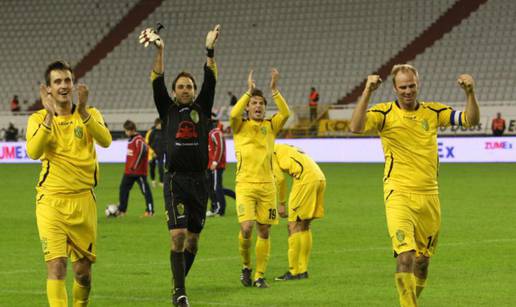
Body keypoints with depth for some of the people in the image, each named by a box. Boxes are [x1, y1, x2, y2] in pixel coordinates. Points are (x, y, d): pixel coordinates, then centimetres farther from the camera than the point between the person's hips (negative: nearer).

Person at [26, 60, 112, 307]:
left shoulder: (89, 114, 6)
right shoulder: (38, 118, 2)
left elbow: (105, 140, -16)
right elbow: (33, 152, -18)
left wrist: (82, 111, -25)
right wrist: (49, 116, -22)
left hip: (83, 201, 2)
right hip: (51, 201, -2)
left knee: (83, 271, 7)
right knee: (56, 264, -16)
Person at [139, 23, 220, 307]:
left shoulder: (202, 109, 13)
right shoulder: (167, 110, 9)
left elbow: (210, 81, 0)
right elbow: (157, 82, -3)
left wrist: (210, 51, -15)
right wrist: (160, 51, -17)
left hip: (199, 180, 3)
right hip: (175, 180, -3)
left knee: (192, 239, 7)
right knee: (178, 236, -15)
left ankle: (179, 284, 23)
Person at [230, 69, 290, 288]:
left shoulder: (270, 126, 11)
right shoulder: (240, 126, 4)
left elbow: (285, 114, -8)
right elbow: (233, 114, -19)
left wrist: (274, 90, -13)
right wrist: (249, 91, -18)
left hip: (267, 185, 3)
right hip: (245, 184, -3)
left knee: (264, 231, 2)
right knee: (246, 228, -16)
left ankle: (259, 276, 11)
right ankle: (246, 266, 10)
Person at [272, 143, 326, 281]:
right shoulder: (285, 149, 31)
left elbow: (280, 178, -3)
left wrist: (282, 204, 6)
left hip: (306, 179, -8)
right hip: (320, 178, 8)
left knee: (294, 226, -2)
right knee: (304, 227, 15)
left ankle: (294, 271, -2)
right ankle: (303, 270, 17)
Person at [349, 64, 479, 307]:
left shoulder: (433, 112, 8)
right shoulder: (384, 113, -4)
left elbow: (470, 120, 6)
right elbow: (356, 127, -20)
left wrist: (470, 93, -10)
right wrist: (367, 92, -28)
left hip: (429, 196, 4)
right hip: (399, 195, -4)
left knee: (423, 259, 12)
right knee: (405, 256, -19)